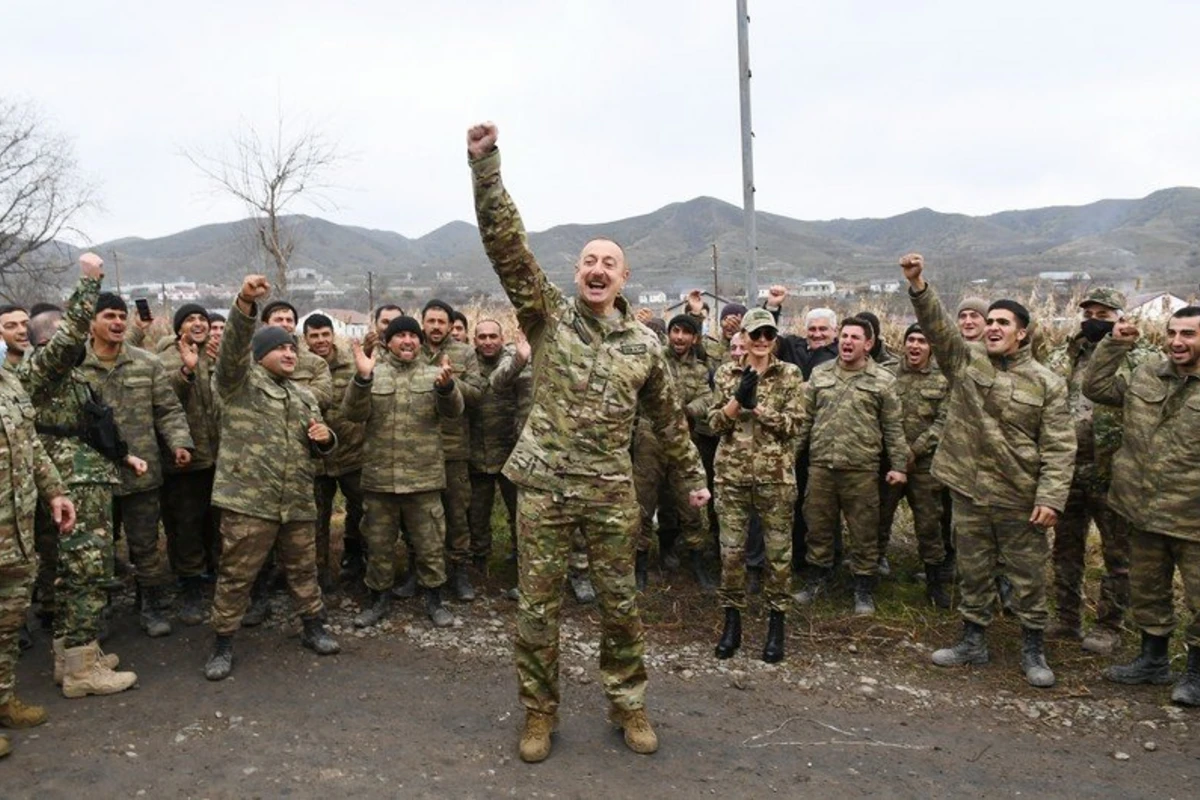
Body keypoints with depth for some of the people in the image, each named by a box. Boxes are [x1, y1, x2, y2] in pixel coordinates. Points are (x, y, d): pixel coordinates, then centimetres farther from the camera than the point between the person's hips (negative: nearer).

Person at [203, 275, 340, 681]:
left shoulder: (304, 396, 18)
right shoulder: (240, 382, 0)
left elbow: (317, 448, 23)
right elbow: (233, 347, -21)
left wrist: (325, 439, -2)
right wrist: (245, 304, -37)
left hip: (298, 501, 5)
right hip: (247, 499, -5)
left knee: (303, 569, 15)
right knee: (236, 575, 3)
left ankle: (313, 628, 31)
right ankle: (222, 644, 18)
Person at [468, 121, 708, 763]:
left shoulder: (643, 344, 6)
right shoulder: (548, 315, -1)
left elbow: (668, 416, 16)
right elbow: (505, 241, -11)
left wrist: (693, 475, 19)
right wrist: (485, 162, -20)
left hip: (611, 491, 2)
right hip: (544, 485, -1)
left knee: (620, 604, 10)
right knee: (537, 606, 6)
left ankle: (628, 706, 30)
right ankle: (539, 712, 25)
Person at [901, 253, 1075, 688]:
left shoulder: (1046, 383, -4)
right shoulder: (965, 359, 2)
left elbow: (1059, 447, -6)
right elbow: (937, 325, -12)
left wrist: (1051, 497, -14)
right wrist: (918, 285, -28)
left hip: (1020, 498, -2)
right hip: (969, 490, 2)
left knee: (1029, 577, 9)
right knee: (973, 573, 15)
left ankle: (1033, 648, 27)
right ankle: (974, 641, 30)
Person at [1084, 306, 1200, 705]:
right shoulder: (1144, 377, 5)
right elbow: (1094, 387, 11)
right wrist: (1114, 345, 3)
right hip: (1145, 512, 5)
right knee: (1147, 591, 19)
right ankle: (1153, 661, 38)